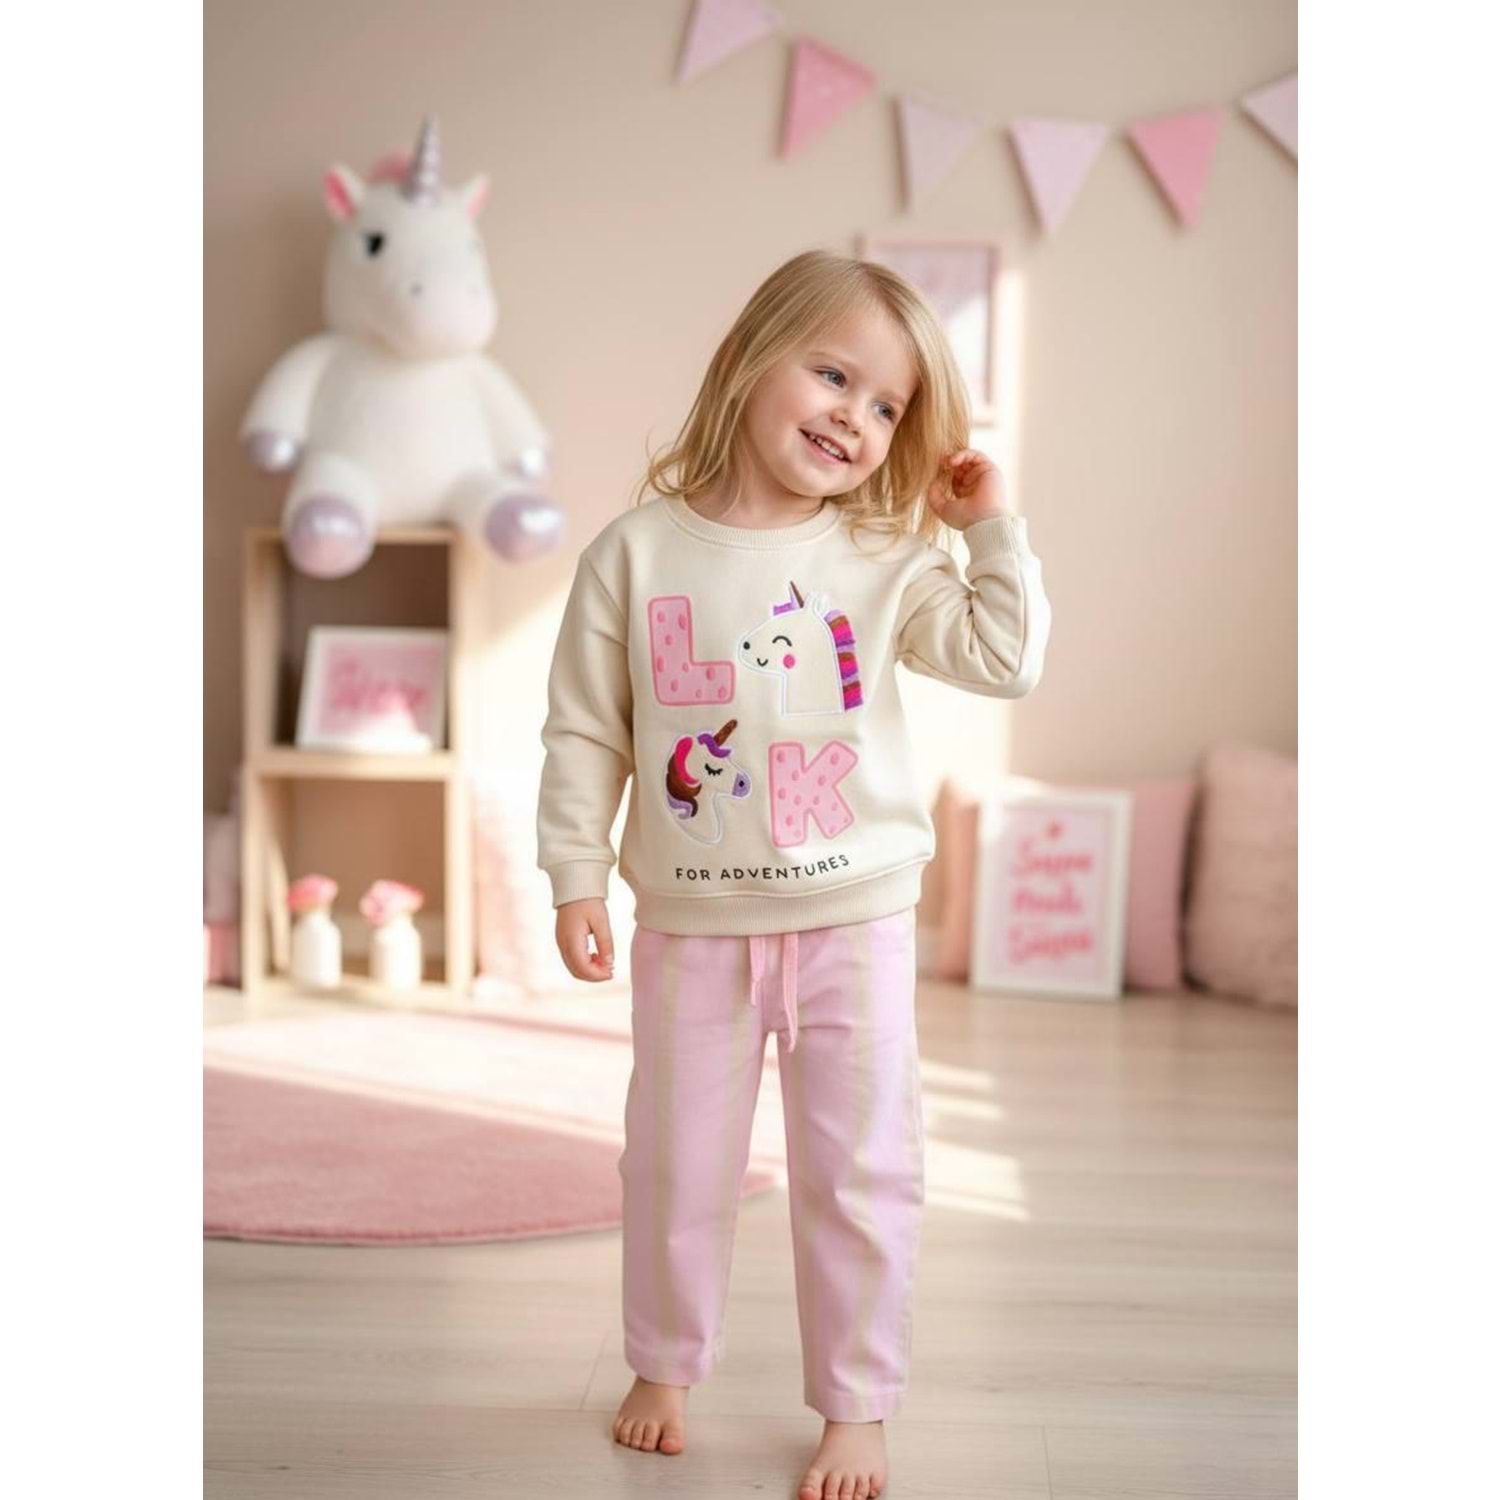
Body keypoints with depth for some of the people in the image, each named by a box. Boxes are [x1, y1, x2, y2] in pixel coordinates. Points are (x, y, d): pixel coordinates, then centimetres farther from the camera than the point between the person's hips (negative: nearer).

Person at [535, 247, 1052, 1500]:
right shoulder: (637, 552, -5)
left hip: (854, 918, 0)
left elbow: (1006, 660, -7)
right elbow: (586, 730, -1)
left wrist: (995, 525, -7)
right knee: (676, 1163, 15)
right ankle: (668, 1365, 38)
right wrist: (576, 876, -3)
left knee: (860, 1173, 7)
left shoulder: (886, 563, -3)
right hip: (692, 926, 0)